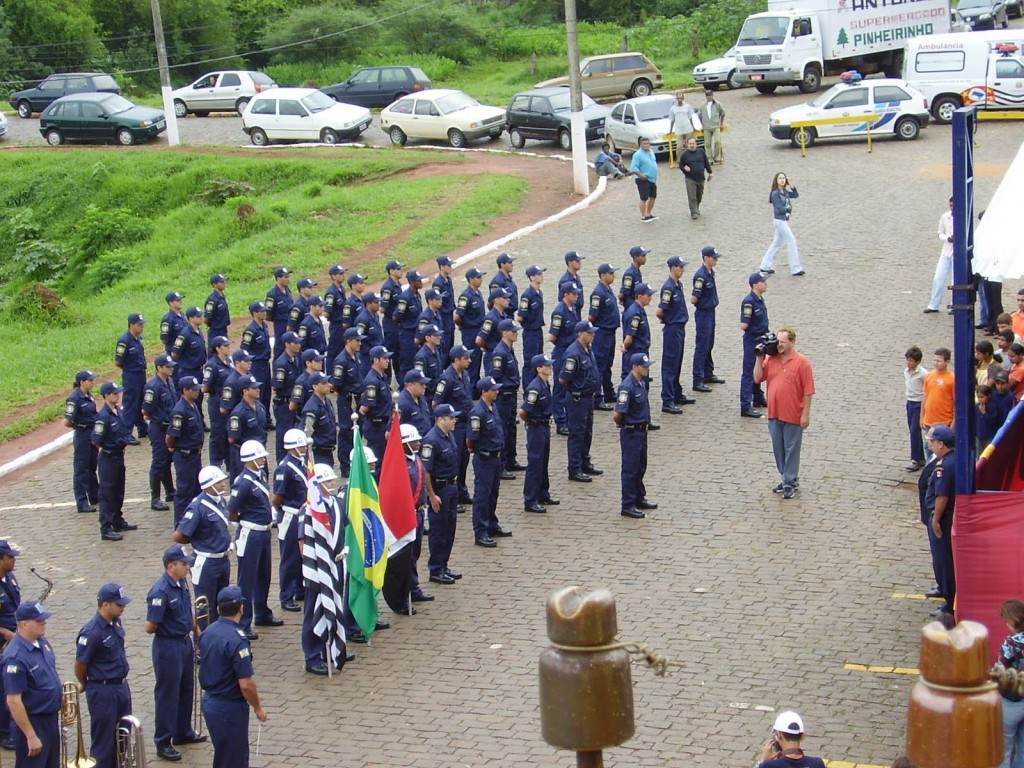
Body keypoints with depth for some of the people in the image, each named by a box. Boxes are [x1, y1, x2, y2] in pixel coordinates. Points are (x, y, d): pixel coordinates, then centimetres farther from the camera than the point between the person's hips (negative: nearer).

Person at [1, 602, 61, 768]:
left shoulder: (42, 642, 1)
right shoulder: (16, 657, -25)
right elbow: (13, 702, -24)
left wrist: (61, 696, 10)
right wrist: (31, 736, -23)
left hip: (51, 717, 9)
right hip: (32, 722, -9)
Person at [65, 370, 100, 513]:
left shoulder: (89, 396, 6)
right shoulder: (74, 399, -18)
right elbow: (67, 422, -19)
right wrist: (80, 427, -2)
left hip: (93, 435, 8)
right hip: (82, 436, -8)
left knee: (92, 467, 20)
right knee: (81, 469, 0)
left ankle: (95, 497, 33)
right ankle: (81, 503, 5)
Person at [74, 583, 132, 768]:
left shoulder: (116, 622, 1)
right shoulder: (91, 632, -24)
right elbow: (80, 665, -15)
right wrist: (85, 685, 2)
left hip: (122, 686, 8)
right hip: (103, 692, -8)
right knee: (104, 743, 4)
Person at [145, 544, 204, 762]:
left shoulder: (182, 583, 1)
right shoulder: (161, 592, -26)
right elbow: (150, 627, -23)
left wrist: (195, 630, 15)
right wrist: (168, 627, -6)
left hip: (185, 643, 8)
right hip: (168, 647, -8)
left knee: (186, 690, 21)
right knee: (167, 695, 3)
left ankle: (183, 733, 37)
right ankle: (163, 744, 14)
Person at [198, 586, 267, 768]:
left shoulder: (208, 633, 1)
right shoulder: (236, 639, -24)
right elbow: (246, 684, -23)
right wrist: (258, 708, -9)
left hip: (209, 701, 8)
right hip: (230, 707, -8)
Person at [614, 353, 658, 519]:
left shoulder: (641, 383, 5)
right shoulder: (627, 387, -24)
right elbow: (617, 415, -24)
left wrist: (644, 423, 11)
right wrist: (621, 424, -6)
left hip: (641, 431, 9)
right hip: (631, 433, -9)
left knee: (640, 467, 19)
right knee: (630, 469, 0)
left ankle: (639, 499, 33)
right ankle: (628, 506, 7)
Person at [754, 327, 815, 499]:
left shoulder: (802, 362, -11)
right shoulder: (771, 359, 4)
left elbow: (808, 391, -11)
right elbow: (758, 378, 5)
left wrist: (806, 414, -12)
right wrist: (760, 358, -4)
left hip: (793, 416, -5)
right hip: (774, 414, 6)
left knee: (791, 450, 4)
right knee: (778, 449, 14)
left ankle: (790, 482, 13)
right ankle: (786, 478, 28)